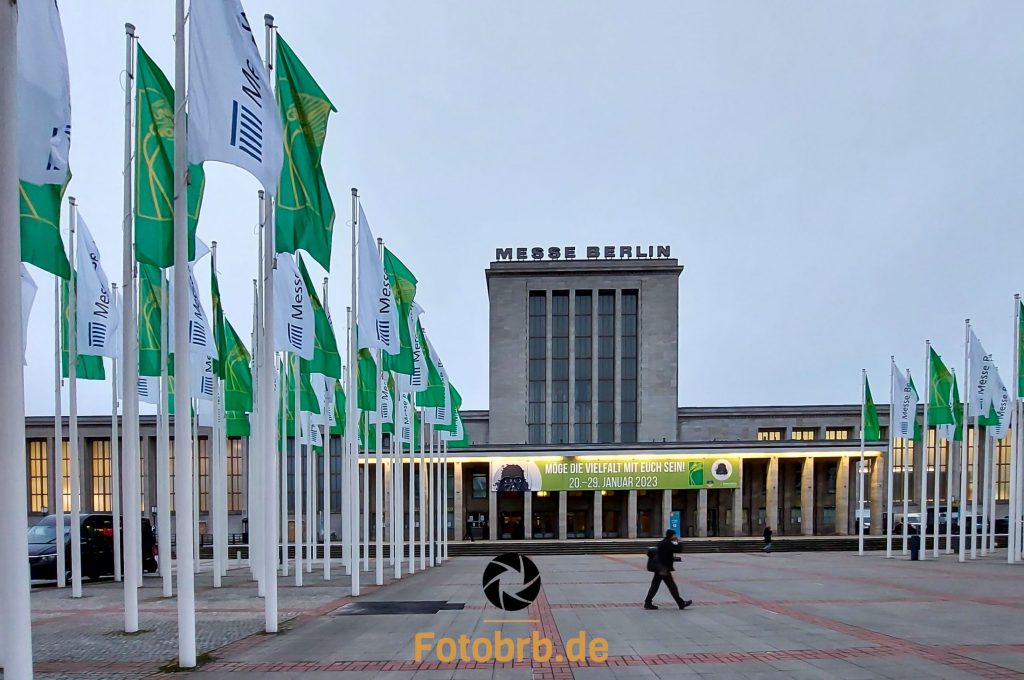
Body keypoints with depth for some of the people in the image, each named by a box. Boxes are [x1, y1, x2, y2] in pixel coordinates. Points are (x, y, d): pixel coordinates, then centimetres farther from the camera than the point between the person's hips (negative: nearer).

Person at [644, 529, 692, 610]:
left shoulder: (662, 543, 13)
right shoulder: (668, 544, -17)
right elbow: (679, 549, -19)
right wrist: (677, 542, -3)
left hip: (659, 568, 9)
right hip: (664, 569, -9)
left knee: (655, 586, 10)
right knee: (672, 586, -1)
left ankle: (648, 603, 10)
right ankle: (681, 603, 6)